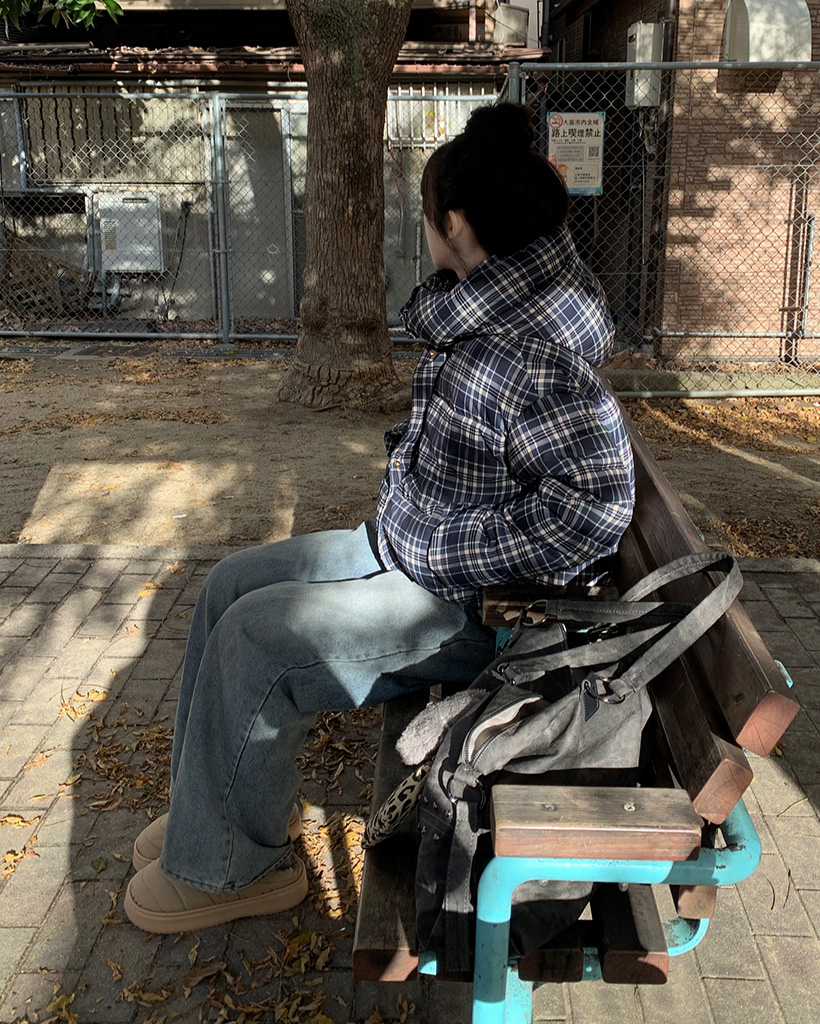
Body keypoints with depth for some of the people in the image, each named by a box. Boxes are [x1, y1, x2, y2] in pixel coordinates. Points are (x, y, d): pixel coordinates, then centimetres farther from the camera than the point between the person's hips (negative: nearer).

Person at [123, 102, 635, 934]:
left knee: (256, 635, -15)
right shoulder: (480, 310, 3)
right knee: (230, 584, 8)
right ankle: (219, 803, 24)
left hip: (466, 608, -10)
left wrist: (452, 553, -26)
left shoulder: (536, 351, -27)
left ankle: (232, 867, 8)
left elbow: (597, 497, -33)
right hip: (404, 546, 10)